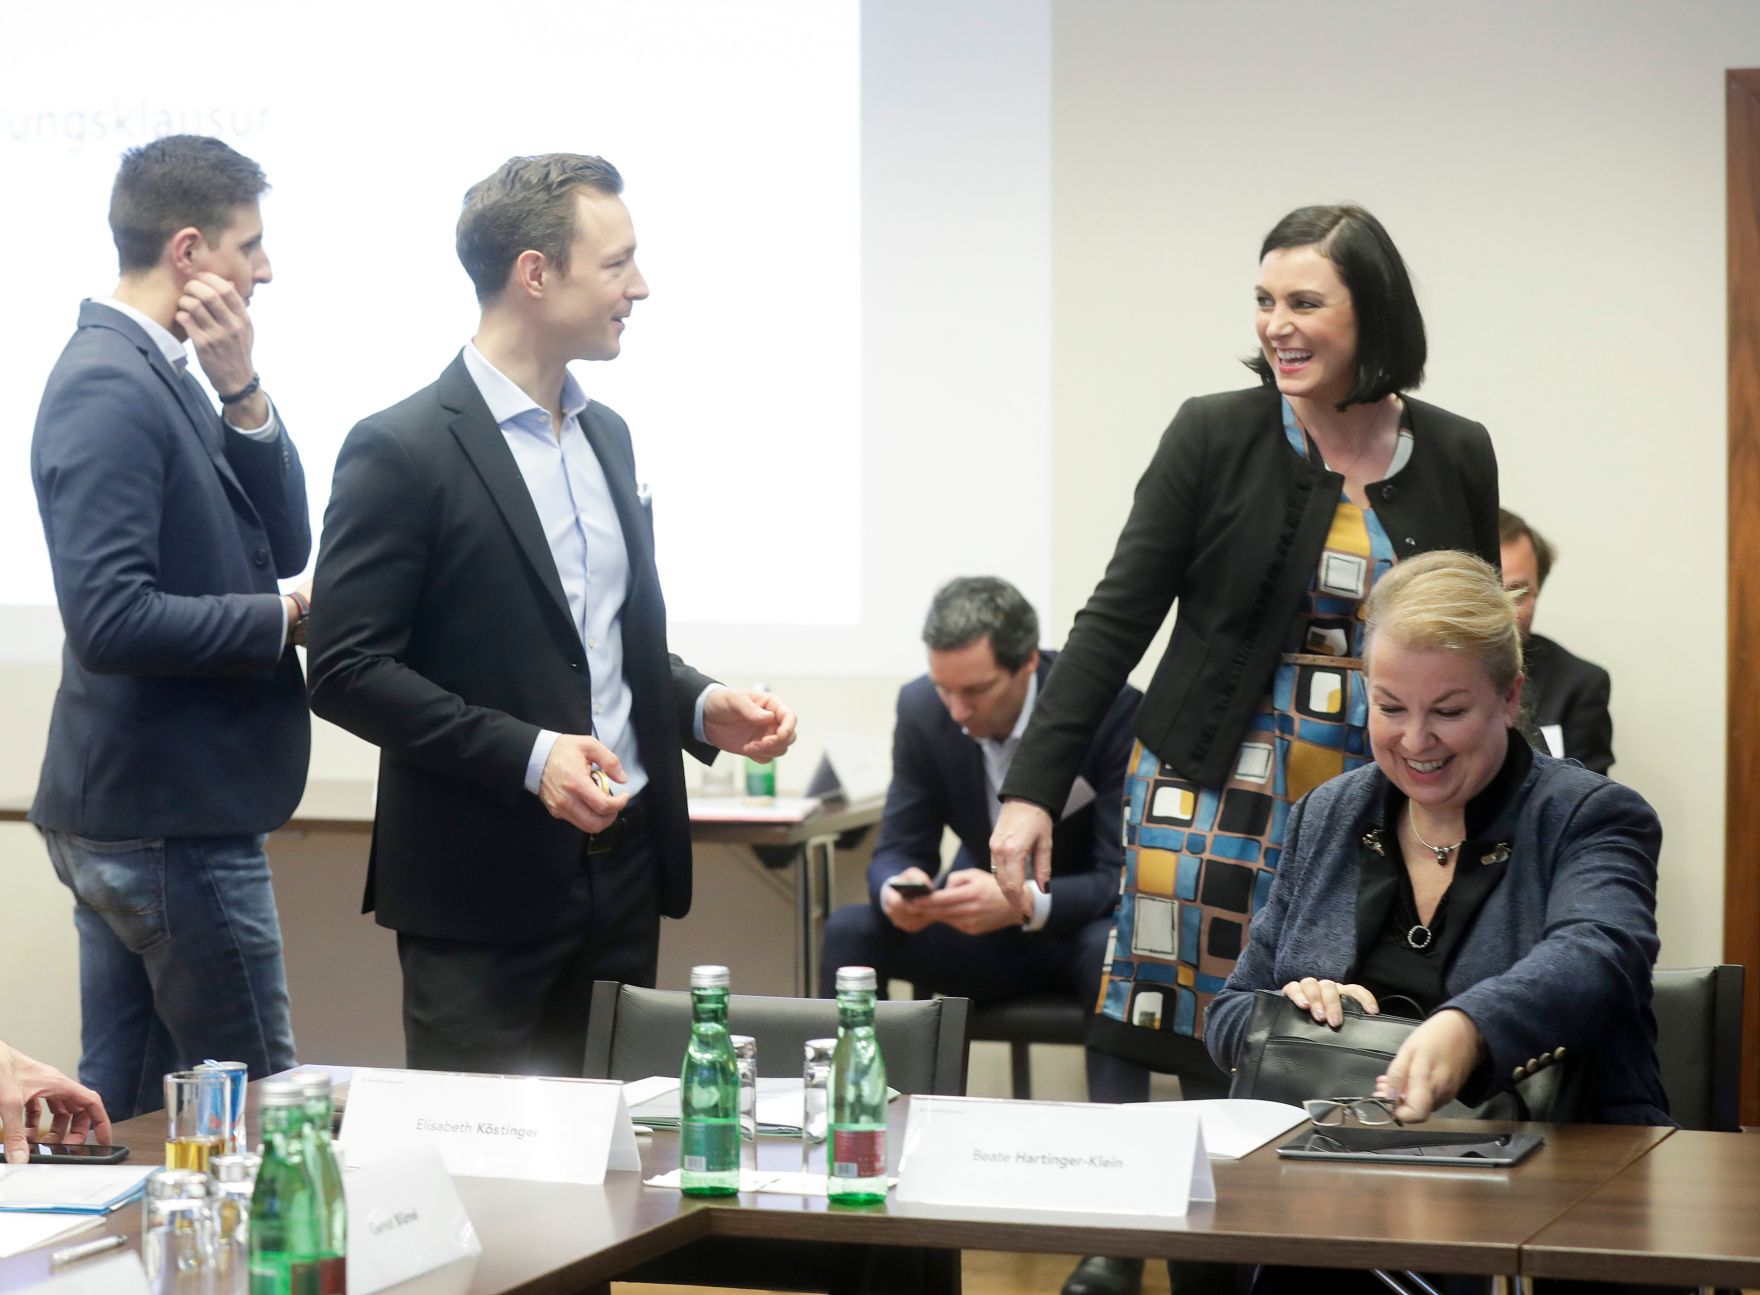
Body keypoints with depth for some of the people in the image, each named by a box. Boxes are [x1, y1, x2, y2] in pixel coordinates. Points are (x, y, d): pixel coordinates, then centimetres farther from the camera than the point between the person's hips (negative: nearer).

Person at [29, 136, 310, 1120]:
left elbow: (286, 544, 7)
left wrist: (241, 391, -6)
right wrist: (288, 619, -15)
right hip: (173, 819, -9)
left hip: (128, 816, 9)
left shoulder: (158, 372, 12)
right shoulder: (110, 388, -17)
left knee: (122, 1110, 15)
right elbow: (111, 621, -25)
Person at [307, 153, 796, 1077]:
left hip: (623, 866, 7)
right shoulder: (402, 451, -11)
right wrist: (527, 756, -22)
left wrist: (701, 708, 4)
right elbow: (346, 671, -15)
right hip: (483, 889, -7)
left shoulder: (606, 437, 14)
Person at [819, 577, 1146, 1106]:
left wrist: (1024, 903, -42)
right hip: (984, 934, 4)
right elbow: (898, 849, -4)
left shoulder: (1113, 711, -23)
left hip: (1080, 927, -4)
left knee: (1115, 951, -38)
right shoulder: (922, 709, -10)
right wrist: (896, 887, -30)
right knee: (849, 931, -19)